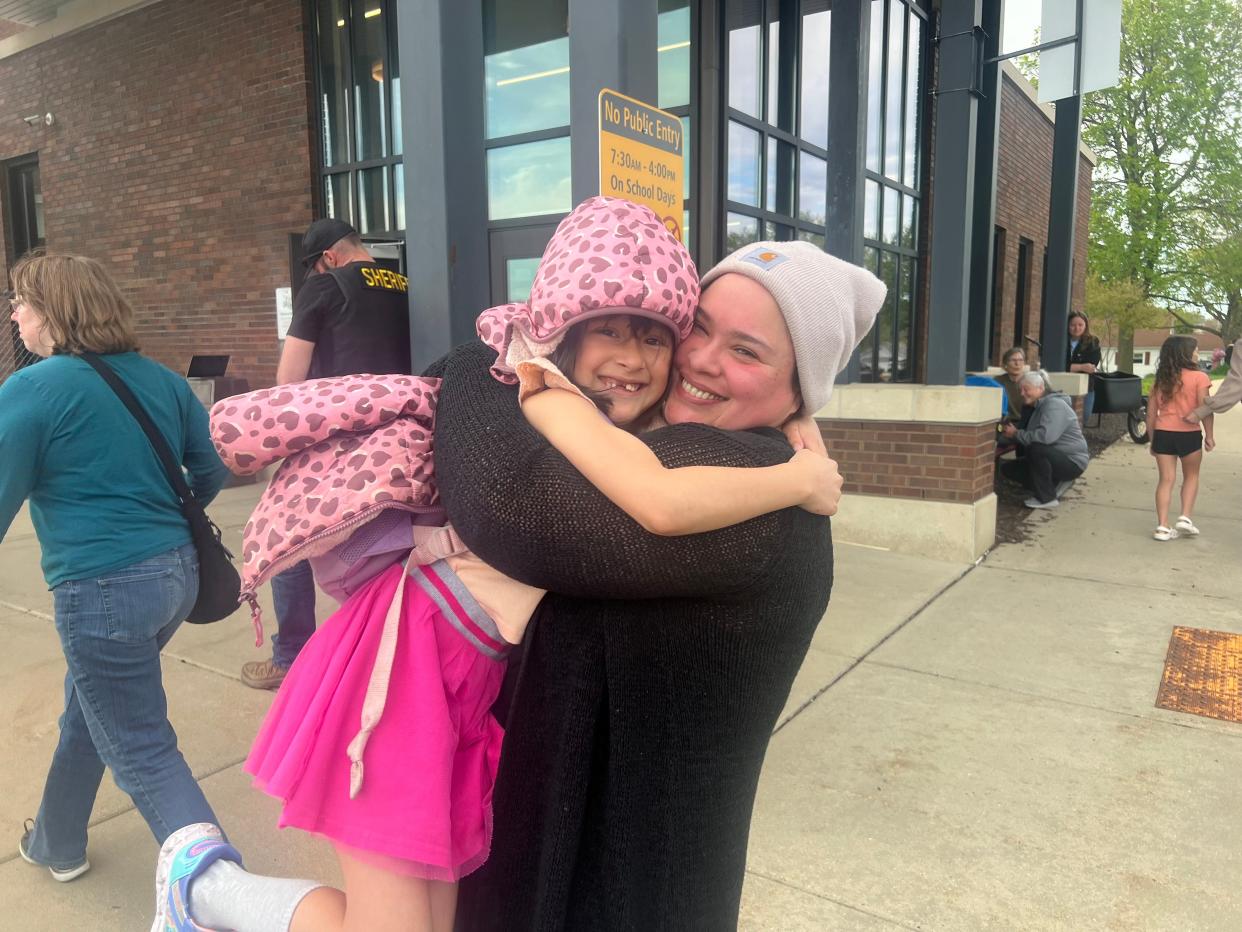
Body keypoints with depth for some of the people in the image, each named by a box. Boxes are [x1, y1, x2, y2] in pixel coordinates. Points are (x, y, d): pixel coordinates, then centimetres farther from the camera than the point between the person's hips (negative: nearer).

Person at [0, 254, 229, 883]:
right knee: (88, 707, 29)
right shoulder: (160, 379, 7)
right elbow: (212, 467, 12)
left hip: (104, 589, -8)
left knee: (143, 755, 4)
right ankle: (56, 843, 49)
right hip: (176, 572, 8)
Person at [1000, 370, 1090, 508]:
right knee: (1008, 469, 3)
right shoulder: (1038, 407, 13)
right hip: (1055, 459, 10)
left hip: (1072, 462, -10)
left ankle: (1047, 498, -21)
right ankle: (1056, 484, 7)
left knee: (1035, 449, -37)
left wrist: (1016, 434, -23)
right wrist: (1012, 431, -6)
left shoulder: (1054, 404, -19)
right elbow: (1031, 435, 10)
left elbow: (1045, 436, -34)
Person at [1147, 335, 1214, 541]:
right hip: (1189, 434, -3)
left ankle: (1162, 526, 1)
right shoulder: (1199, 377, -6)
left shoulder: (1159, 380, 8)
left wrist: (1152, 440, 17)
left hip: (1162, 433, 3)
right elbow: (1205, 409, -10)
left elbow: (1151, 414, 9)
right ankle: (1185, 517, 8)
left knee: (1166, 479, 6)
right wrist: (1209, 435, -1)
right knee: (1191, 476, 18)